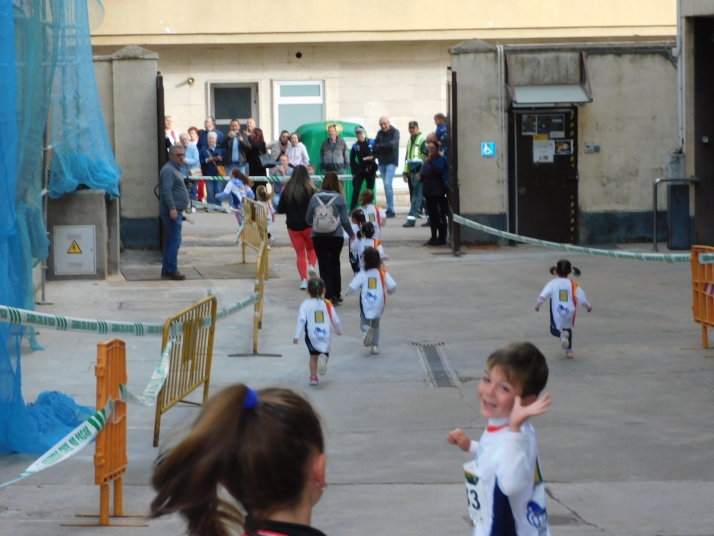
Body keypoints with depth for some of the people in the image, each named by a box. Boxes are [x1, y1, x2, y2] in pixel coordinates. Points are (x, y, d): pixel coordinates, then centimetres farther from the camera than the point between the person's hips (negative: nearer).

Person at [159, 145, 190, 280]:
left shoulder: (178, 169, 18)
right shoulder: (168, 170, -14)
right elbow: (166, 191, -22)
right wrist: (172, 208, -27)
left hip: (176, 211, 10)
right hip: (172, 211, -10)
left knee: (171, 241, 13)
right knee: (175, 241, -10)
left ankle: (166, 269, 17)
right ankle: (171, 270, -8)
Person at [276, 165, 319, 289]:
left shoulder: (287, 190, -6)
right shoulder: (311, 190, -12)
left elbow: (280, 210, -1)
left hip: (293, 226, 1)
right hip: (309, 225, -1)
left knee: (300, 253, 11)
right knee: (312, 248, 23)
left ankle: (304, 279, -1)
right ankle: (311, 265, -4)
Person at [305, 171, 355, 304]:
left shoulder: (315, 197, 0)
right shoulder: (340, 198, -4)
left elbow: (308, 219, 6)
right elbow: (345, 220, -4)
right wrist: (351, 234, 14)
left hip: (318, 236, 0)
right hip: (336, 236, 0)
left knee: (324, 266, 3)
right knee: (335, 264, 19)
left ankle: (328, 297, -5)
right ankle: (336, 295, 27)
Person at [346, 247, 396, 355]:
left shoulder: (362, 273, -10)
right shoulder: (383, 273, -6)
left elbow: (352, 287, -15)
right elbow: (393, 285, -13)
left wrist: (348, 292, 8)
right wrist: (390, 291, 11)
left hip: (366, 304, -2)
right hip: (378, 305, 2)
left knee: (364, 324, 11)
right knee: (376, 325, 23)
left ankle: (367, 330, -24)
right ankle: (375, 346, 14)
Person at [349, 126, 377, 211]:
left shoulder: (371, 143, -1)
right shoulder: (355, 146, 0)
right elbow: (352, 159, 3)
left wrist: (373, 157, -12)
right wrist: (354, 172, -2)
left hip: (370, 170, 0)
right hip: (360, 170, 0)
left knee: (370, 190, 7)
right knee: (356, 189, -7)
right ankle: (352, 209, -6)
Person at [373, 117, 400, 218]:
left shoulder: (395, 132, -3)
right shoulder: (379, 133, 12)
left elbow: (393, 144, -18)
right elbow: (375, 146, 5)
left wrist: (380, 146, -10)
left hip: (391, 162, -6)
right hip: (381, 162, 6)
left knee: (387, 184, -16)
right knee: (386, 185, 7)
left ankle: (390, 209, -15)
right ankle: (390, 209, 10)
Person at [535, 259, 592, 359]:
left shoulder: (553, 283, -7)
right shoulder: (572, 284, -5)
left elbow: (543, 295, -14)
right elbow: (581, 297, -3)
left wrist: (538, 305, -1)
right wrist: (588, 306, 12)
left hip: (556, 313, -2)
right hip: (569, 312, 2)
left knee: (554, 330, 16)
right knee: (568, 329, 25)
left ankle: (561, 334, -19)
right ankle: (569, 350, 23)